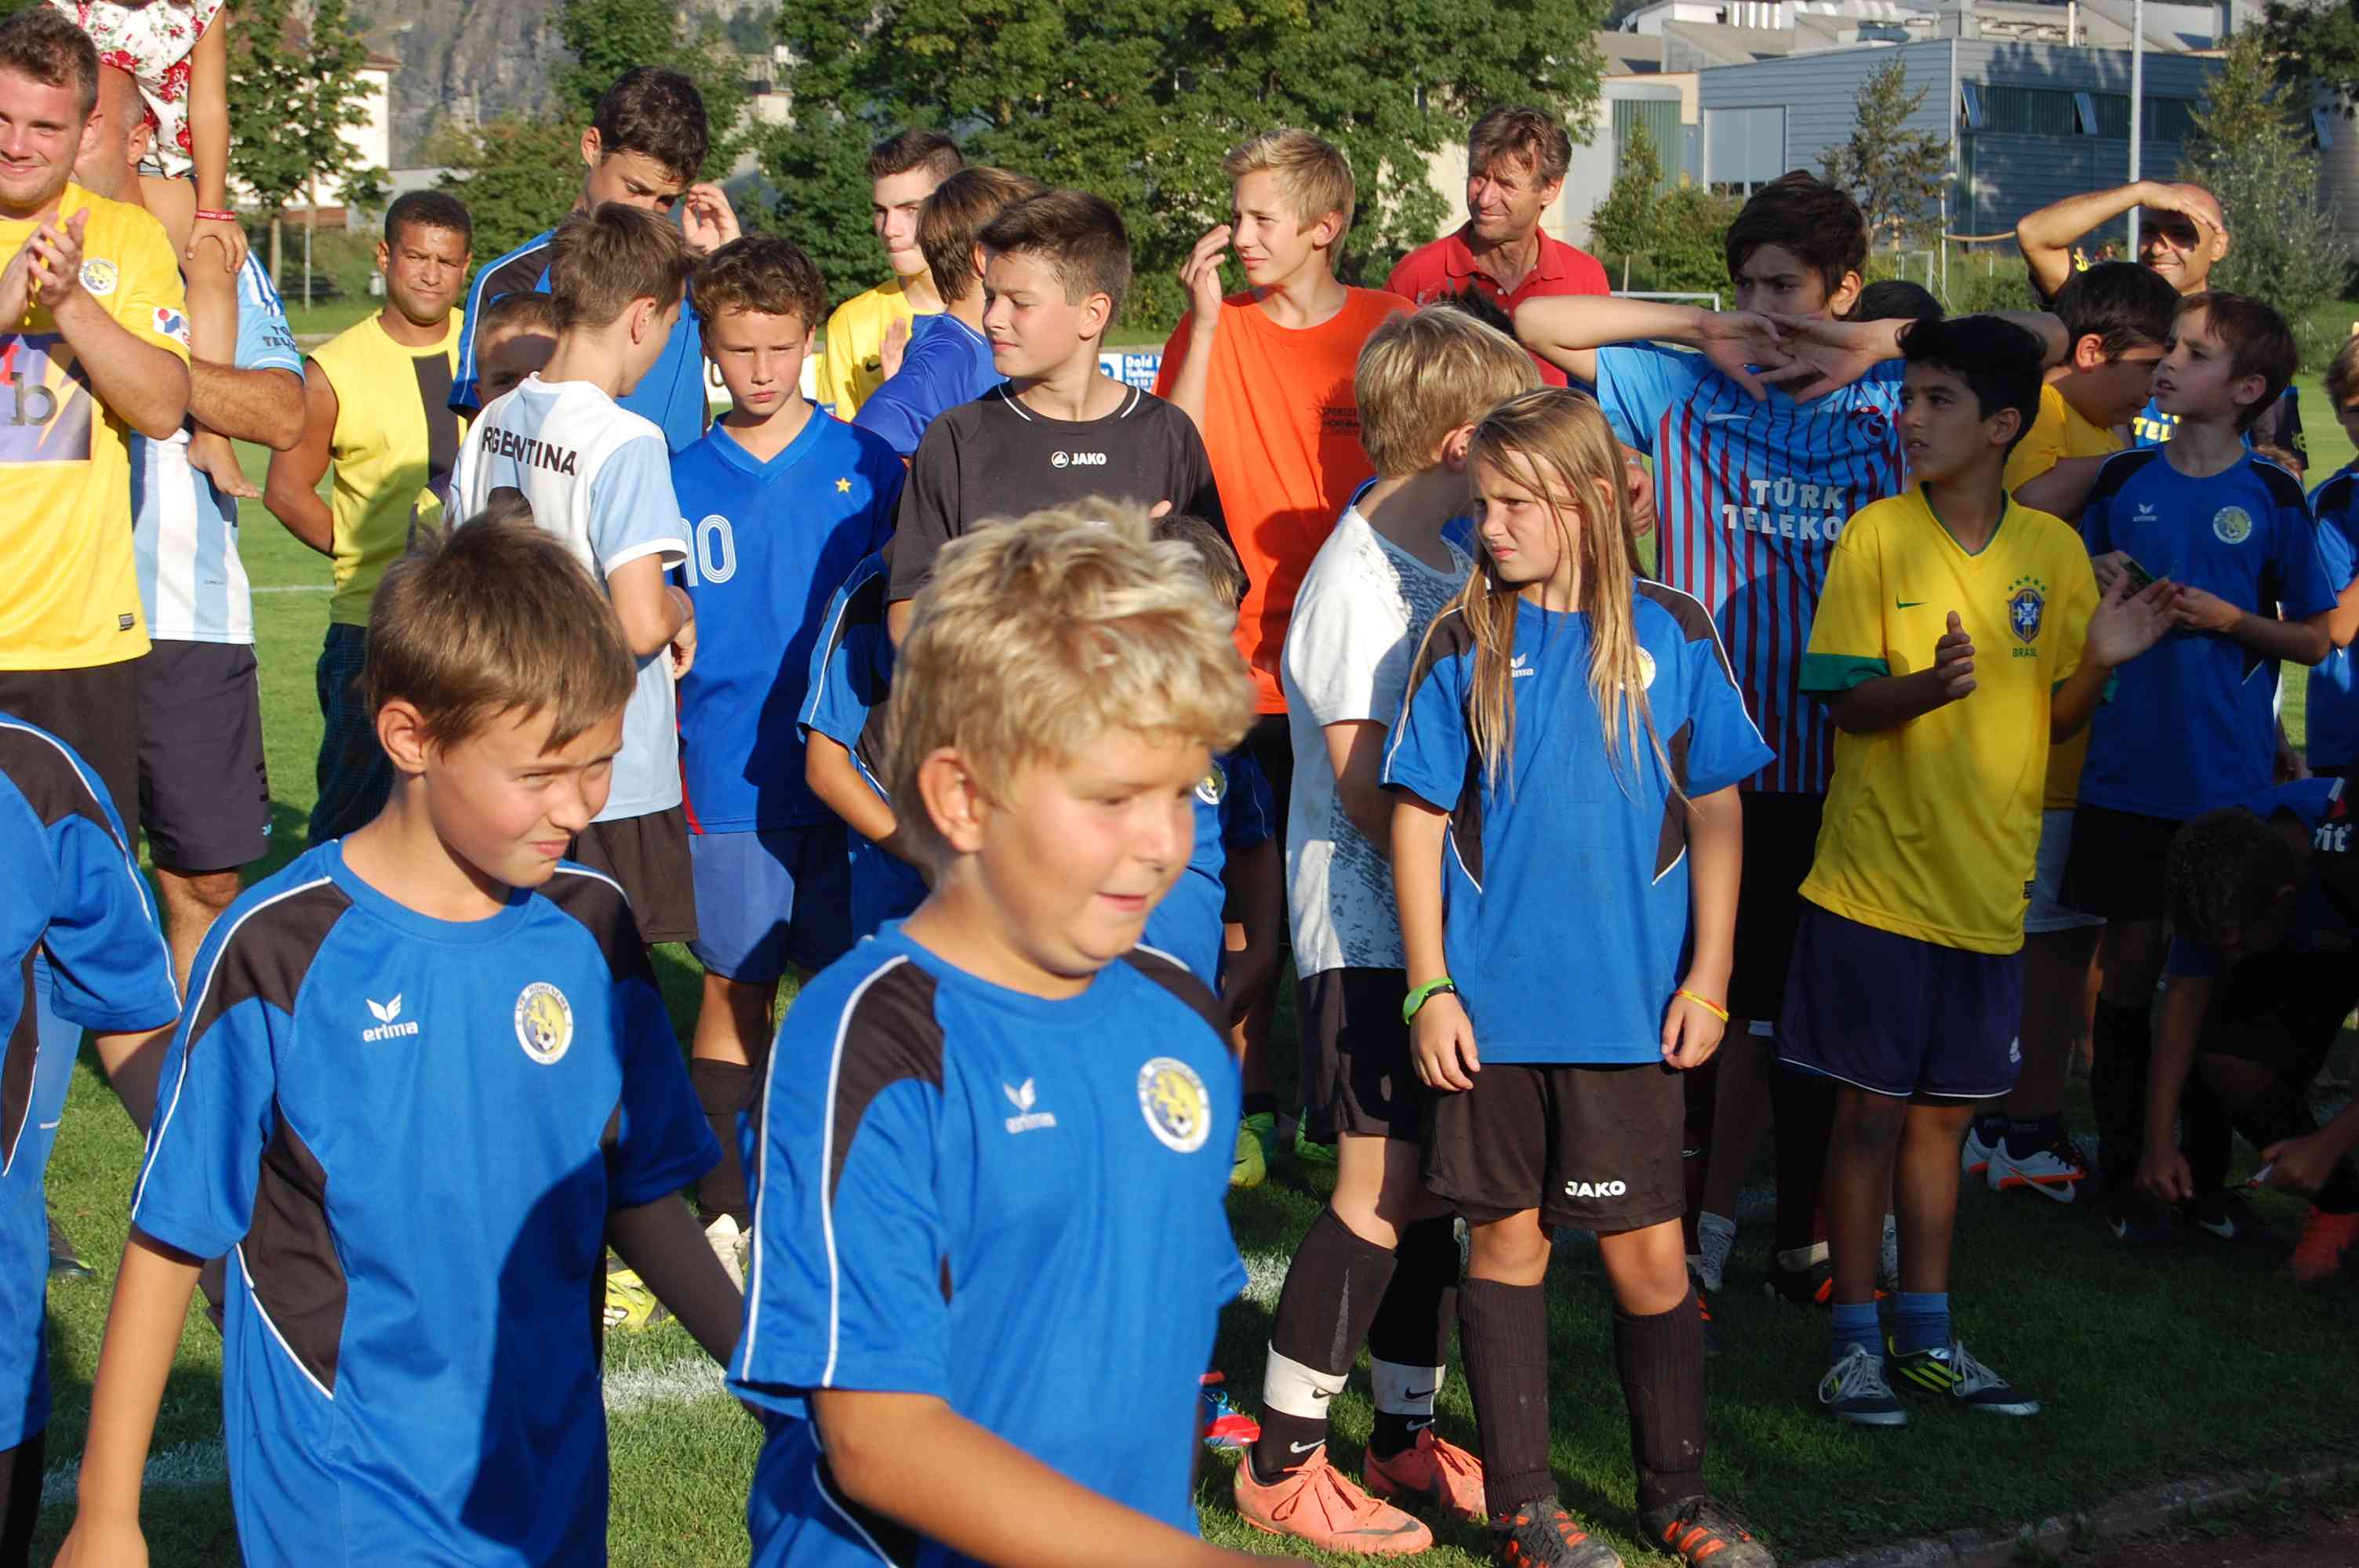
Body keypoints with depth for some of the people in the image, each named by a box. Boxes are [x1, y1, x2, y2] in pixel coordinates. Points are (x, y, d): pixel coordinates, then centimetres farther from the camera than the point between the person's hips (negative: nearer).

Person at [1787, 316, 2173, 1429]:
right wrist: (1929, 684, -29)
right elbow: (1845, 703, -9)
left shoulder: (2053, 551, 4)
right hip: (1878, 878, -3)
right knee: (1870, 1109, 2)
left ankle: (1925, 1337, 23)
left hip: (1986, 886, 3)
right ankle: (1855, 1339, 12)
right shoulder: (1877, 536, -5)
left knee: (1941, 1112, 12)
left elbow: (2057, 715, 8)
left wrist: (2101, 661, -12)